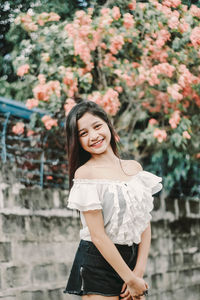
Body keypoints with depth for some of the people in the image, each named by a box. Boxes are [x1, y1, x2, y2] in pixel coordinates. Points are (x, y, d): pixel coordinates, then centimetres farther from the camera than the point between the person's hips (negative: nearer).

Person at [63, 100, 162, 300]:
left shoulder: (135, 168, 7)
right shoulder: (85, 173, -9)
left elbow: (145, 224, 5)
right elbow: (98, 235, -13)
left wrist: (139, 272, -5)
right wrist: (130, 279, -12)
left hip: (133, 259, 5)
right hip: (98, 263, -4)